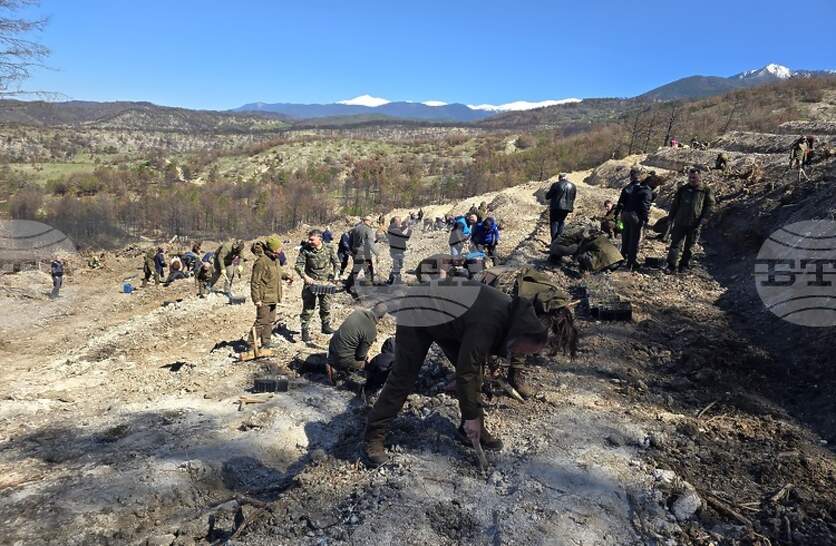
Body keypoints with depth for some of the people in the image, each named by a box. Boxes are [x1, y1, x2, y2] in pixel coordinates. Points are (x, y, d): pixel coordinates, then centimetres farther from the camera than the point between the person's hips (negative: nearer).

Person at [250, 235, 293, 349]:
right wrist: (256, 299, -19)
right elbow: (255, 282, -19)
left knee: (270, 320, 17)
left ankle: (266, 341, 28)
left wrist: (286, 276, 9)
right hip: (264, 298, -9)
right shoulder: (261, 262, -21)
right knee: (261, 321, -4)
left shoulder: (275, 259, 7)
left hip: (273, 297, 9)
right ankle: (251, 343, 6)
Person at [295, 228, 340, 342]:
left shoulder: (329, 249, -4)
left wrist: (334, 276, -4)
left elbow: (336, 263, 7)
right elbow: (298, 265, -9)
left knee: (326, 306, 12)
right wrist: (305, 277, -22)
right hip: (310, 282, -2)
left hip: (325, 282, 2)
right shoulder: (305, 249, -8)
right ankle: (305, 331, 6)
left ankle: (326, 326, 33)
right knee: (308, 308, -2)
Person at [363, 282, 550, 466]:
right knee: (403, 379, -6)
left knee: (474, 367, 3)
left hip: (448, 321, 8)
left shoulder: (511, 308, -9)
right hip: (417, 316, -8)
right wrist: (471, 416, -20)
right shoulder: (486, 326, -36)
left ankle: (470, 430, 15)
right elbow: (465, 373, -30)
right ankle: (373, 437, 5)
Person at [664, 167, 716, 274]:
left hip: (694, 225, -2)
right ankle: (671, 265, 0)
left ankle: (684, 265, 20)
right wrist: (671, 219, 4)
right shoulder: (683, 189, 8)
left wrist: (701, 222, -10)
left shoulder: (706, 191, 0)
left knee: (689, 246, 8)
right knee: (675, 244, -4)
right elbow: (674, 205, 13)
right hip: (680, 223, 2)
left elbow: (709, 207, -1)